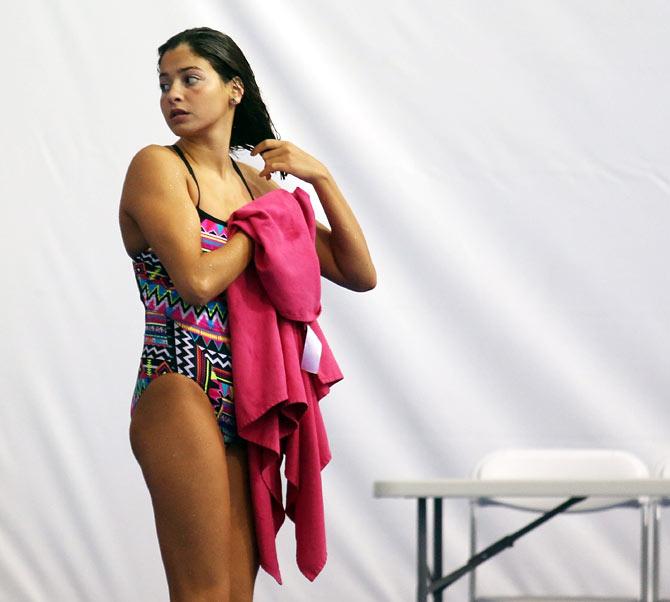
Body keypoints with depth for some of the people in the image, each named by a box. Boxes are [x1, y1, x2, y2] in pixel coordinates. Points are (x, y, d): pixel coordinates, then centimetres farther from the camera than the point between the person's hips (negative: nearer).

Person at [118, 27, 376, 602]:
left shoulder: (256, 182, 16)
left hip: (245, 405, 7)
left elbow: (359, 274, 14)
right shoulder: (158, 166, -2)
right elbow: (196, 280, -17)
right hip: (183, 392, -7)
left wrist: (321, 177, 4)